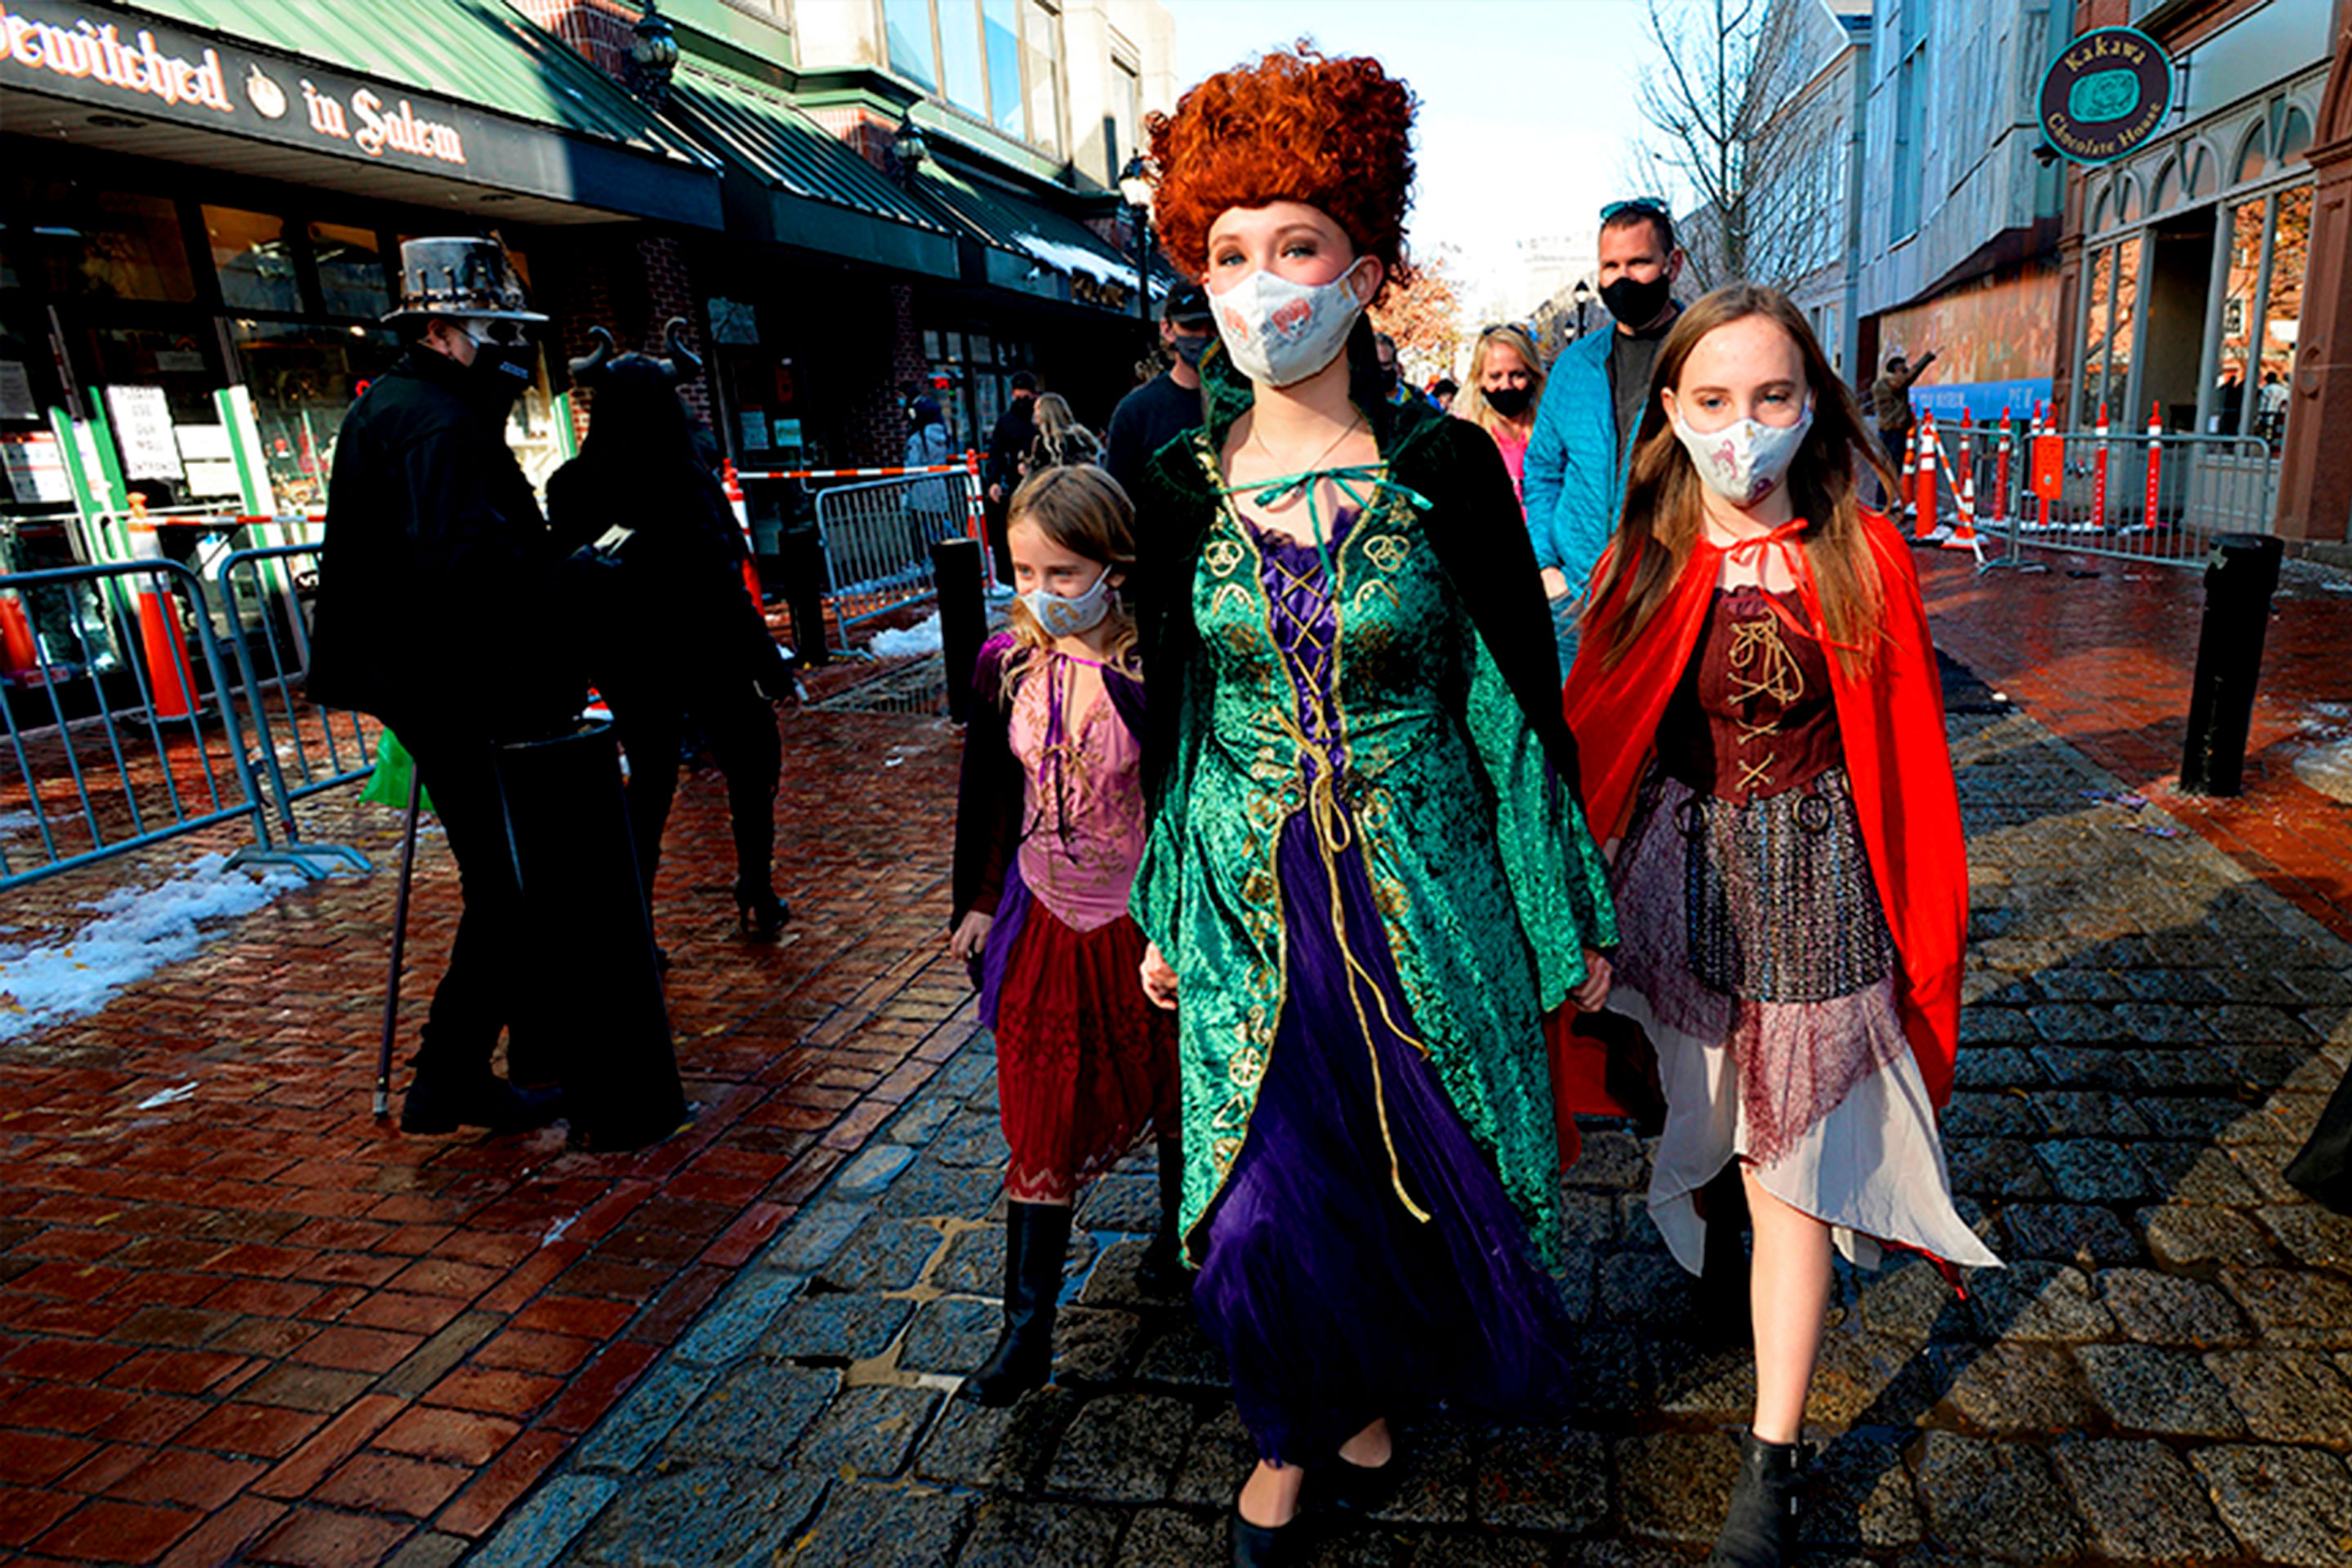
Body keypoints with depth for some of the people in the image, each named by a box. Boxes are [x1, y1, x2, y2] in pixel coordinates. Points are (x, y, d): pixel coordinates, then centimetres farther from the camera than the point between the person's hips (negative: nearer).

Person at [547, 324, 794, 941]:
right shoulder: (684, 480, -17)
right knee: (750, 763, 16)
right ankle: (758, 902, 21)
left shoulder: (574, 485, -4)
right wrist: (769, 661, -9)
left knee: (648, 779, 16)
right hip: (701, 651, -4)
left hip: (624, 658, 4)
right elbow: (722, 584, -16)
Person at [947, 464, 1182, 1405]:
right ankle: (1027, 1327, 20)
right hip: (1045, 921, 4)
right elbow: (985, 791, 6)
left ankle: (1178, 1233, 48)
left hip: (1148, 923, -3)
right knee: (1040, 1117, 7)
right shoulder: (1005, 664, -5)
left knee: (1171, 1090, 18)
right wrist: (974, 900, 10)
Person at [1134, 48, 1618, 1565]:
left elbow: (1529, 694, -3)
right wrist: (1162, 915, 12)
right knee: (1264, 1206, 6)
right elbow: (1174, 711, 7)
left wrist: (1578, 912, 1)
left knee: (1419, 1174, 14)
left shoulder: (1445, 465, -8)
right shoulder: (1186, 481, -1)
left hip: (1423, 900, -1)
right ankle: (1296, 1426, 39)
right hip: (1251, 906, 2)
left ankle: (1376, 1387, 47)